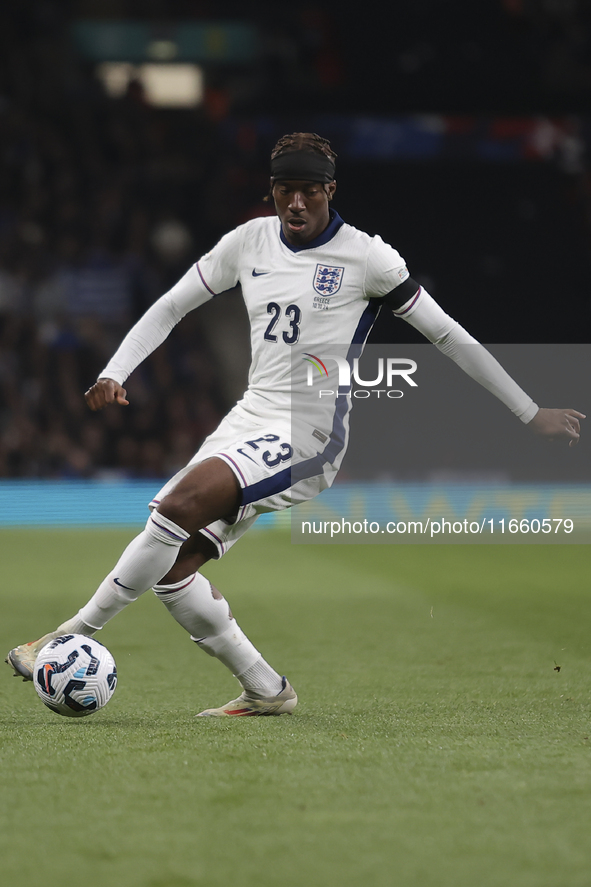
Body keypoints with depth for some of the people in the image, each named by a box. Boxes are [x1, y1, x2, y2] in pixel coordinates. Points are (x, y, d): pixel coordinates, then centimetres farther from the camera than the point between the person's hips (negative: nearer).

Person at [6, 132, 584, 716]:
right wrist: (113, 374, 1)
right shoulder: (249, 242, 8)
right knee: (171, 567, -6)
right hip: (252, 418, 7)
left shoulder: (366, 257, -6)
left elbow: (448, 335, -1)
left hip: (309, 433, -7)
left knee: (178, 507, -27)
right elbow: (169, 308, 16)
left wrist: (531, 415, 1)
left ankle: (74, 635, -21)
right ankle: (265, 691, 6)